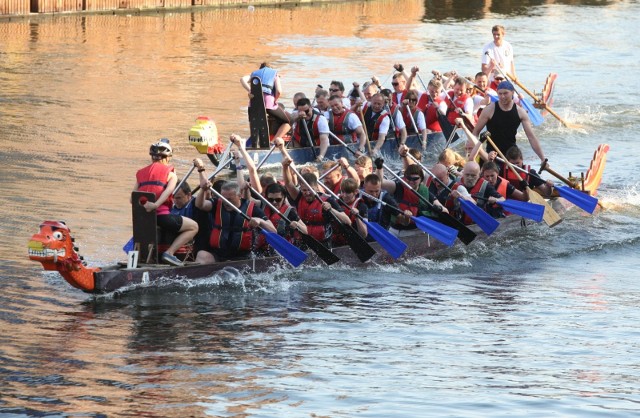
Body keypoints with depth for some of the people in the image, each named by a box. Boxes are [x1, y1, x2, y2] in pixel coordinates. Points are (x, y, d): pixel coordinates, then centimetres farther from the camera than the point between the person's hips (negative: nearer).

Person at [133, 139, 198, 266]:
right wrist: (156, 205, -31)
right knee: (193, 227, 11)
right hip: (161, 216, -6)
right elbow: (168, 190, -18)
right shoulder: (170, 174, 4)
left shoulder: (141, 173, 16)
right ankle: (169, 252, -5)